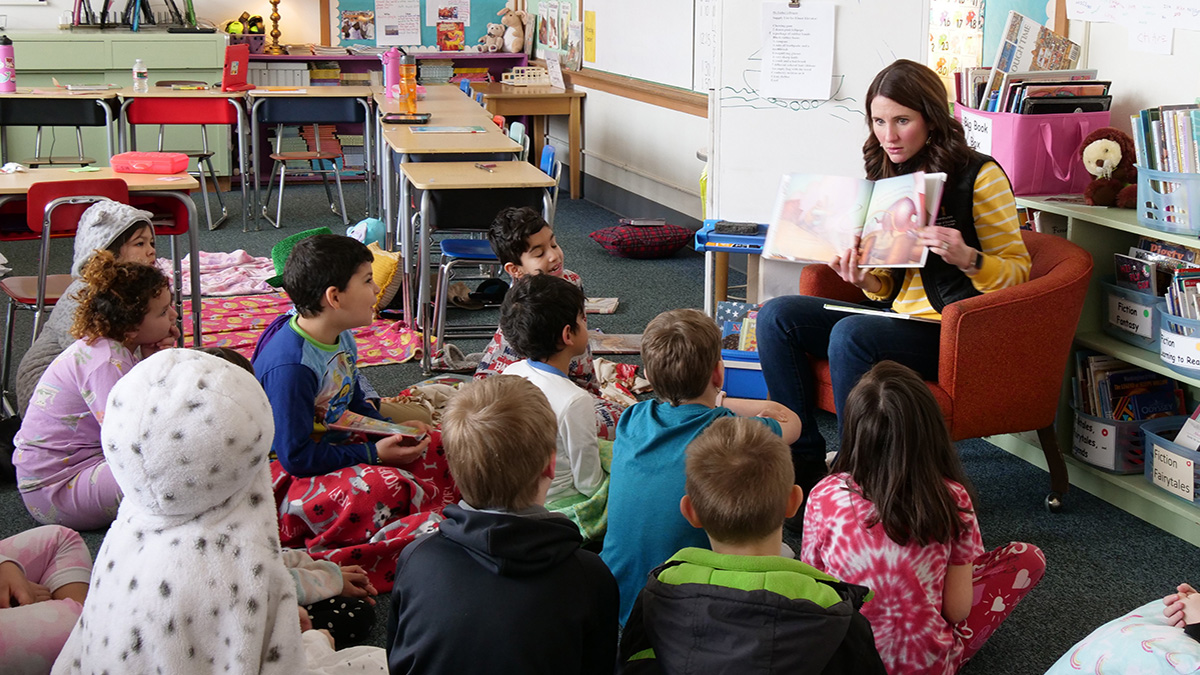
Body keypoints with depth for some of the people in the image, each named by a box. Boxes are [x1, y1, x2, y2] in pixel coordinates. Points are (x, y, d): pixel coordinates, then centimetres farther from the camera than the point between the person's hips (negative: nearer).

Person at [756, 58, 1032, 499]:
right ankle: (804, 463, -6)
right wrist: (866, 279, -8)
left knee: (851, 335, -33)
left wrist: (967, 258, -26)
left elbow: (1016, 271, -6)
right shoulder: (886, 175, 11)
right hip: (894, 315, 8)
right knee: (777, 316, -7)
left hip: (954, 332, -7)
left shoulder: (979, 175, -8)